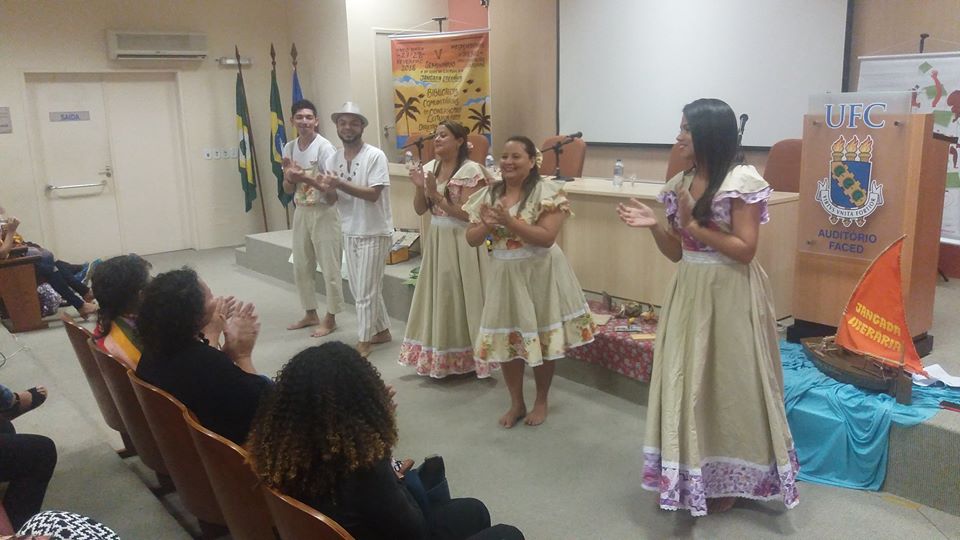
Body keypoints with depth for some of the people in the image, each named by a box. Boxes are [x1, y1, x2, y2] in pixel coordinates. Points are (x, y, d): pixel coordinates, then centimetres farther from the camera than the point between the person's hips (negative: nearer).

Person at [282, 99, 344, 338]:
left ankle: (330, 318, 11)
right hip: (301, 212, 7)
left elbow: (332, 186, -18)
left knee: (329, 267, -1)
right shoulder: (289, 148, 6)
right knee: (301, 267, 14)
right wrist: (289, 177, -12)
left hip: (324, 212, -7)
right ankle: (310, 314, 28)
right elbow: (288, 190, 9)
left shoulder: (324, 147, -13)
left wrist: (306, 178, -28)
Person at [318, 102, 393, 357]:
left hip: (374, 232, -7)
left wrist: (340, 184, -27)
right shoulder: (333, 159, 5)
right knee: (362, 289, 15)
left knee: (365, 292, -2)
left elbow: (373, 194, -21)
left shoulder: (375, 156, -14)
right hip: (349, 231, 7)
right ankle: (382, 330, 31)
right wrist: (328, 189, -18)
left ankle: (364, 341, 11)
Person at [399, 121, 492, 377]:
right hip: (435, 240, 7)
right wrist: (420, 188, -10)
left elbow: (468, 214, -17)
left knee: (459, 298, -1)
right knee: (437, 297, 11)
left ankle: (464, 357, 13)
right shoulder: (430, 168, 8)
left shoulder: (471, 170, -12)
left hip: (460, 242, -7)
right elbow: (420, 210, 9)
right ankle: (440, 355, 24)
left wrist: (437, 195, -21)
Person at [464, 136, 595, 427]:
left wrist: (509, 221, -27)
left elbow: (547, 237, -21)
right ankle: (516, 403, 28)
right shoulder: (488, 195, 3)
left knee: (541, 338, 8)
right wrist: (486, 226, -17)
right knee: (507, 339, 9)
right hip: (504, 274, 4)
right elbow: (471, 239, 4)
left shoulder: (548, 191, -12)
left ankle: (541, 402, 29)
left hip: (539, 274, -4)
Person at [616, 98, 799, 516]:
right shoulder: (679, 184, 7)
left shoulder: (742, 181, -12)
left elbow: (745, 250, -16)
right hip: (689, 293, 6)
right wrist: (654, 226, -7)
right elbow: (678, 253, 10)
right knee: (684, 382, 10)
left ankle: (726, 479, 25)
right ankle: (687, 478, 25)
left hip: (730, 296, -6)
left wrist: (693, 224, -17)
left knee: (728, 384, 6)